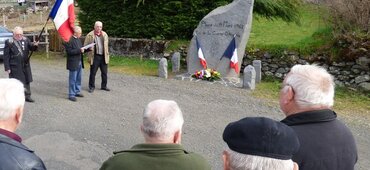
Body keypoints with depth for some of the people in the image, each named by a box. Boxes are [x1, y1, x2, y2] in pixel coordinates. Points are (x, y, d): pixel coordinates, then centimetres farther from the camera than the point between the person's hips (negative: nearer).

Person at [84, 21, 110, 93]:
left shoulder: (104, 34, 10)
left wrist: (107, 54, 13)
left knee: (104, 73, 9)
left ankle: (104, 86, 23)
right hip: (95, 57, -4)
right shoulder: (90, 35, -3)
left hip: (104, 56, 4)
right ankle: (91, 87, 14)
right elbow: (85, 45, 2)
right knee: (93, 73, 2)